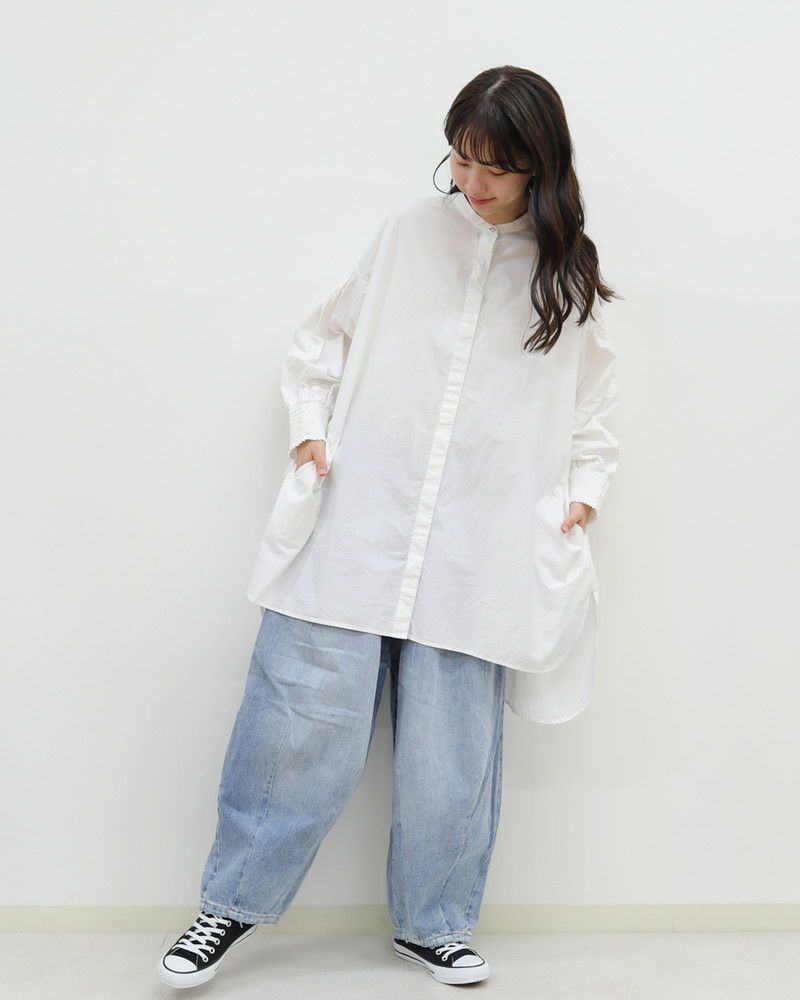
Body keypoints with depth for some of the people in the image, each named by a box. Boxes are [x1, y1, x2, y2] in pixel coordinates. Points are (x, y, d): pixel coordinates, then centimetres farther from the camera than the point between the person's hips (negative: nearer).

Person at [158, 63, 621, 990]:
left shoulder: (569, 278, 10)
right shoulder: (410, 229, 7)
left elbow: (590, 410, 21)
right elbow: (322, 340, 15)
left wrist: (583, 490, 7)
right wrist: (308, 429, 2)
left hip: (478, 555, 1)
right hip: (353, 524, 0)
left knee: (452, 749, 4)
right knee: (304, 718, -2)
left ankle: (431, 924, 26)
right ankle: (233, 902, 18)